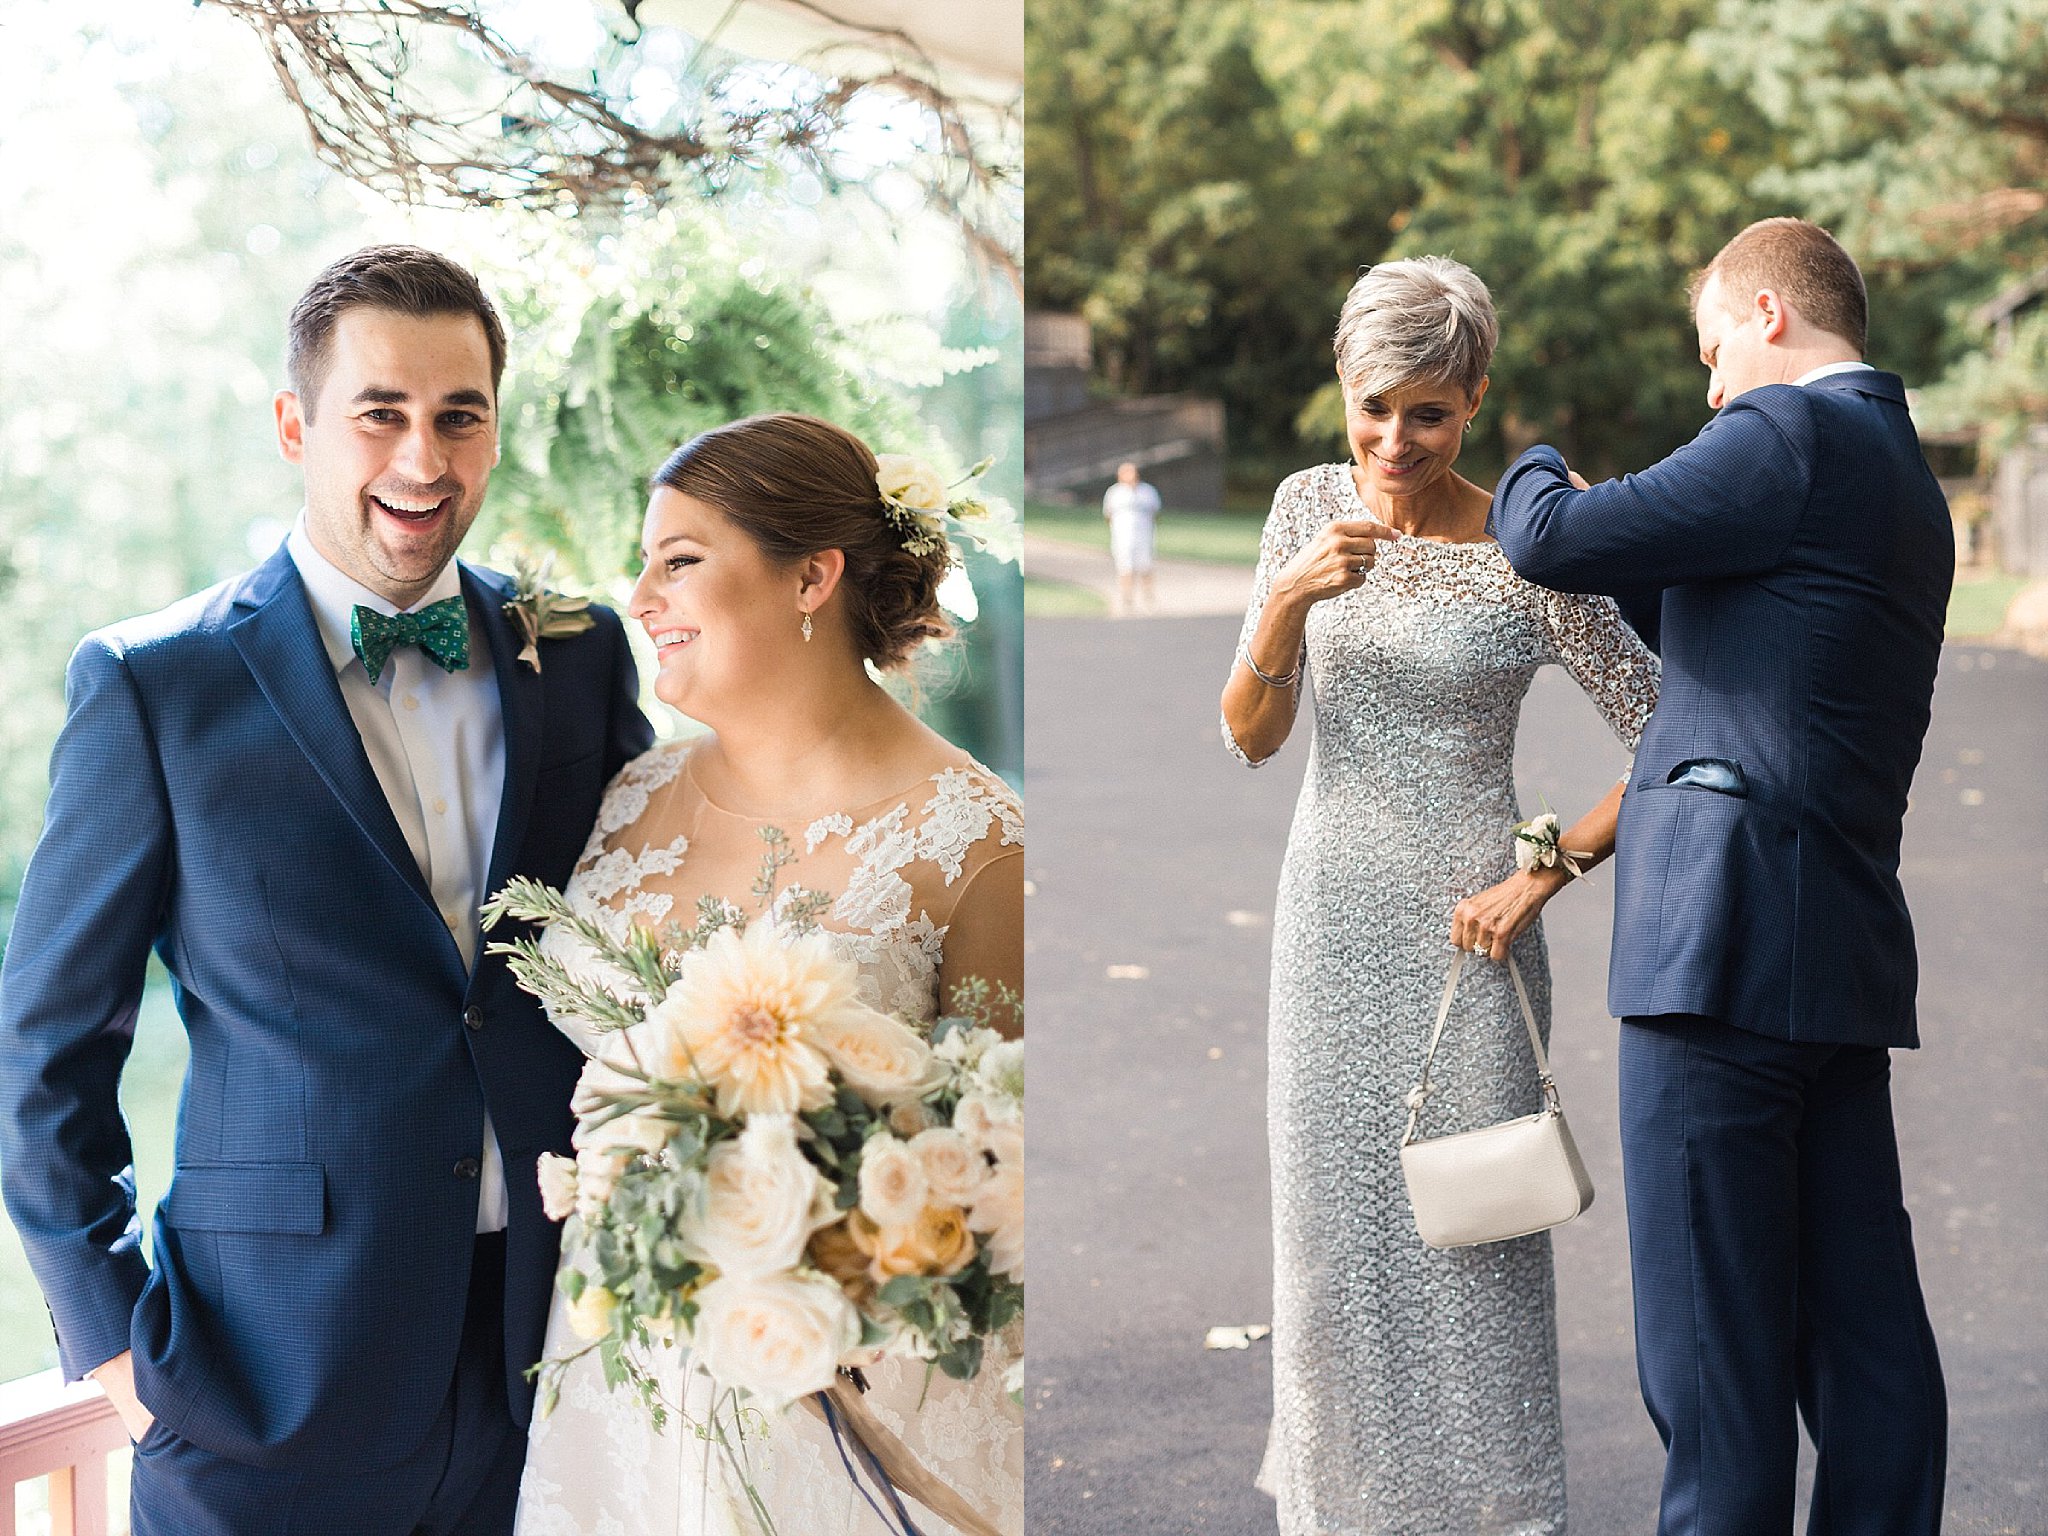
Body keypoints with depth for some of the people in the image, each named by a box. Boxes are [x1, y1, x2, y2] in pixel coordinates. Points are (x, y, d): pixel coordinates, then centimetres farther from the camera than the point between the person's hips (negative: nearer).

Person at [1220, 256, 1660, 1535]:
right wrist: (1289, 600, -22)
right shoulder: (1310, 507, -1)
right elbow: (1252, 737, -5)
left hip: (1461, 923, -4)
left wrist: (1541, 878, -14)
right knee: (1333, 1212, 11)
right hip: (1332, 912, 4)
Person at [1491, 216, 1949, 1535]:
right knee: (1861, 1315, 11)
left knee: (1714, 1322, -3)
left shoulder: (1789, 436, -8)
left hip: (1729, 931, -9)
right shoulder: (1909, 475, 21)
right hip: (1845, 941, 9)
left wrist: (1538, 472, 7)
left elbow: (1551, 543, -14)